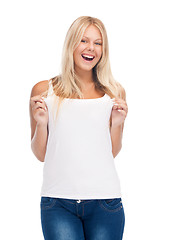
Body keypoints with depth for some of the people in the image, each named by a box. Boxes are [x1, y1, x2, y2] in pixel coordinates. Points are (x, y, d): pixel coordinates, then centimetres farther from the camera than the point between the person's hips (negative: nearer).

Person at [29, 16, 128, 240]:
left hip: (104, 198, 1)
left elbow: (113, 152, 14)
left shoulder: (114, 92, 8)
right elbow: (40, 154, 8)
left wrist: (117, 122, -2)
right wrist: (41, 122, -8)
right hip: (58, 202, -1)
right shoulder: (43, 91, 5)